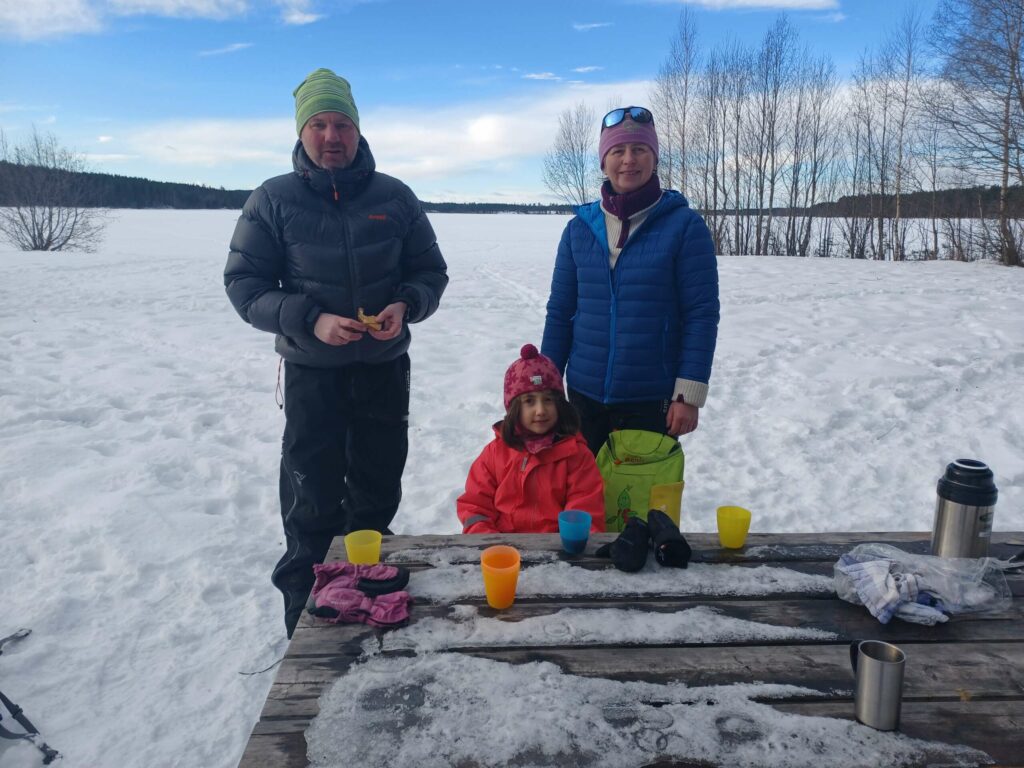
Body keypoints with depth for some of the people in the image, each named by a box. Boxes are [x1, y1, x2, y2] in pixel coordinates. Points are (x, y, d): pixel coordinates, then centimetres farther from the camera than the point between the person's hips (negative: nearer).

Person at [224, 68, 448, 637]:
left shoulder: (395, 197, 1)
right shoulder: (273, 200, -4)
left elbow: (431, 271, 6)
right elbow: (244, 285, -5)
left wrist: (406, 306, -16)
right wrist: (310, 320, -21)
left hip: (385, 369, 3)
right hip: (312, 373, -2)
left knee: (378, 493, 16)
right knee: (312, 504, 5)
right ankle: (308, 622, 22)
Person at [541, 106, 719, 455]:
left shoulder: (685, 225, -6)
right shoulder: (579, 227, 3)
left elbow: (702, 315, -7)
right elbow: (560, 312, 7)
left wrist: (689, 394, -12)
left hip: (653, 400, -3)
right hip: (585, 395, 3)